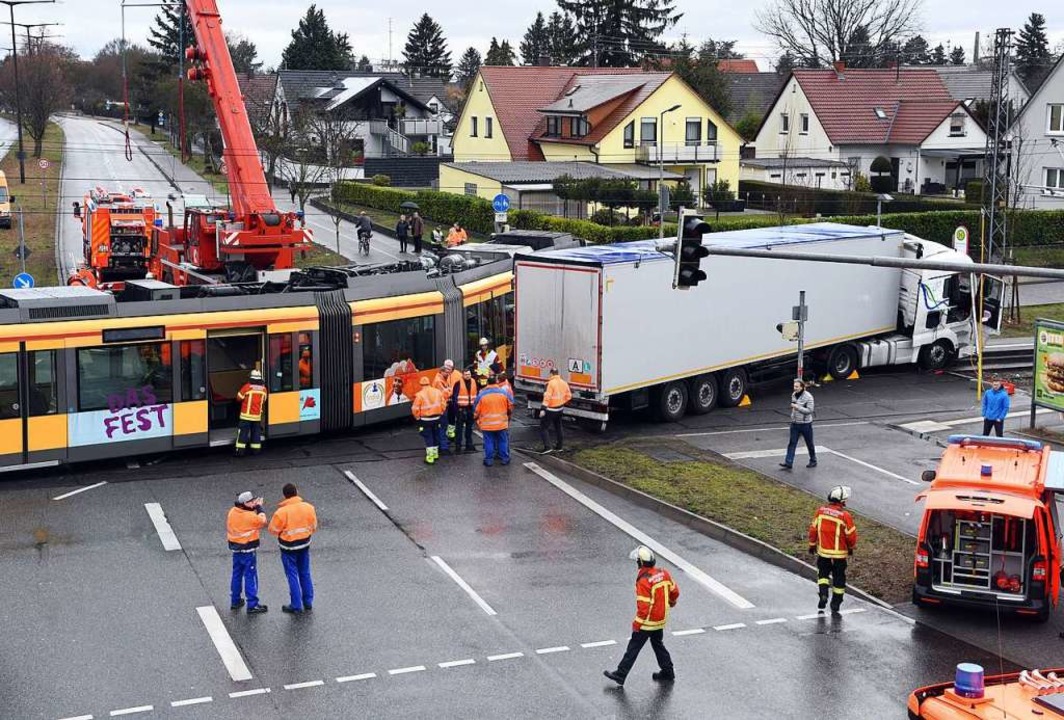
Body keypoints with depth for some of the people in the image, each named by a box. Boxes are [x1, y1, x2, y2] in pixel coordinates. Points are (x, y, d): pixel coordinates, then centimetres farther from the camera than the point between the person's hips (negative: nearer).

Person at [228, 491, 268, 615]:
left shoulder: (232, 512, -3)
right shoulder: (250, 516, -23)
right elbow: (263, 521, -8)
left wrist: (253, 507, 4)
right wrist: (259, 507, 2)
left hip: (236, 549, 7)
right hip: (248, 550, -7)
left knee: (237, 575, 19)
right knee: (250, 577, 0)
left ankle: (235, 601, 29)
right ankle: (252, 605, 3)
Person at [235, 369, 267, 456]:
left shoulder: (247, 387, -12)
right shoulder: (263, 389, 1)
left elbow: (239, 398, -3)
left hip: (246, 415, -4)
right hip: (257, 416, 4)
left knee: (243, 432, 0)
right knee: (256, 433, 13)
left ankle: (240, 450, -4)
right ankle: (256, 450, 14)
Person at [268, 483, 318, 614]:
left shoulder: (281, 512, -23)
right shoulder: (308, 507, -10)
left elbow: (273, 529, -11)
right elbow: (314, 527, 1)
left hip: (288, 547, -4)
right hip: (304, 544, 4)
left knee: (292, 575, 7)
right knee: (305, 573, 19)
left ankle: (296, 606, 13)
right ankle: (308, 602, 29)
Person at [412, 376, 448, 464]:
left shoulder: (419, 394, -14)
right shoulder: (438, 392, 0)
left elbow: (415, 409, -12)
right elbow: (443, 404, 4)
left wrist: (417, 417, 5)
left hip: (425, 420, -4)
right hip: (436, 418, 4)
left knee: (428, 438, 1)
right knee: (436, 436, 19)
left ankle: (430, 458, 1)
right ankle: (435, 454, 33)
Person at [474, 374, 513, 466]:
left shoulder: (481, 394, -6)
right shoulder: (504, 392, -3)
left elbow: (476, 409, -1)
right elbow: (510, 407, 9)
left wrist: (477, 420, 15)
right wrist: (509, 415, 28)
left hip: (487, 424, -1)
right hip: (502, 423, 1)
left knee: (489, 442, 6)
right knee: (502, 441, 12)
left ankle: (489, 460, 9)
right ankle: (504, 459, 18)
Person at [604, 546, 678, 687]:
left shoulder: (643, 581, -26)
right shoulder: (664, 573, -4)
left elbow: (643, 607, -24)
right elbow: (675, 591, 9)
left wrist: (637, 624, -14)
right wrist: (672, 602, 30)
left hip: (647, 622, -7)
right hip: (661, 619, 7)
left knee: (633, 647, 2)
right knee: (658, 644, 23)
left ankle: (620, 674, 9)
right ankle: (667, 672, 30)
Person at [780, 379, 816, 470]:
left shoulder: (808, 397, -16)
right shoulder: (794, 395, 5)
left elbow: (810, 410, -21)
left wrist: (797, 407, -25)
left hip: (805, 424, -6)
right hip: (795, 424, 6)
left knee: (809, 444, 10)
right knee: (792, 443, -3)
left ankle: (813, 461, 27)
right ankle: (788, 463, -7)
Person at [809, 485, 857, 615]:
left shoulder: (821, 511, -7)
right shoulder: (845, 515, -19)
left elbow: (813, 529, 2)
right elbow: (851, 535, -11)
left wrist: (812, 545, 16)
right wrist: (851, 547, 9)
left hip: (823, 552, 3)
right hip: (839, 554, -3)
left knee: (823, 573, 24)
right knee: (839, 579, 12)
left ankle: (823, 593, 3)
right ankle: (835, 606, 17)